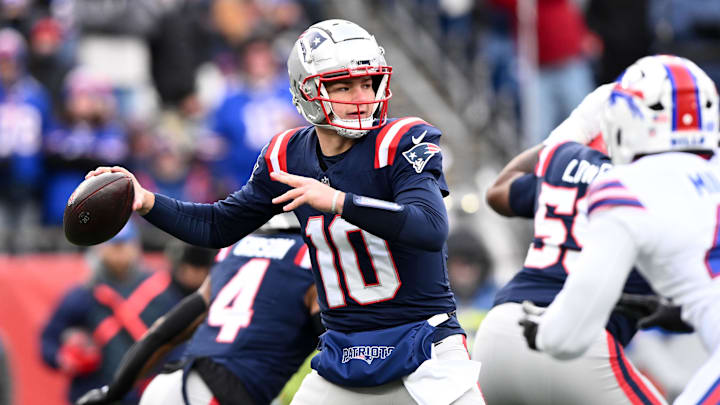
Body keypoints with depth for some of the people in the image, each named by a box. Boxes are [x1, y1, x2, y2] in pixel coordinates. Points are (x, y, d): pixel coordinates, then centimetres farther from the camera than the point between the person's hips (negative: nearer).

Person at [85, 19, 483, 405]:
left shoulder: (402, 143, -12)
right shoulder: (289, 157, 3)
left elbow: (431, 229, -29)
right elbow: (218, 226, 16)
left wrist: (338, 201, -37)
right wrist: (145, 202, 1)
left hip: (422, 344, -4)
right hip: (344, 354, 4)